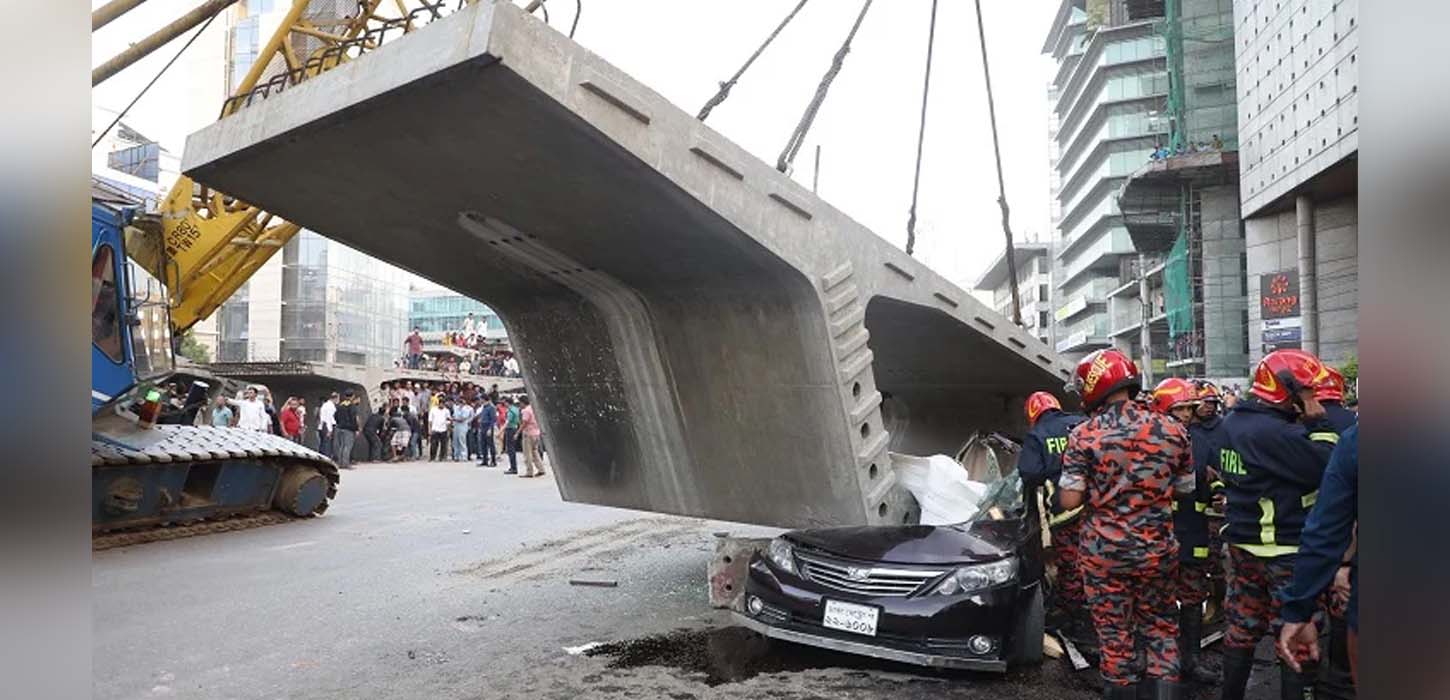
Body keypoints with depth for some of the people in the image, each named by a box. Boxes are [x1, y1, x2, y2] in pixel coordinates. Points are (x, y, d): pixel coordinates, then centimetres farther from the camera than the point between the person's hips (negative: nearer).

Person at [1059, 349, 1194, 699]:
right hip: (1158, 549, 2)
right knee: (1160, 629, 17)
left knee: (1115, 634, 10)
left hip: (1104, 552, -2)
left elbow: (1070, 500, -13)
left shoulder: (1084, 434, -12)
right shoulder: (1173, 430, -4)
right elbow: (1184, 491, 5)